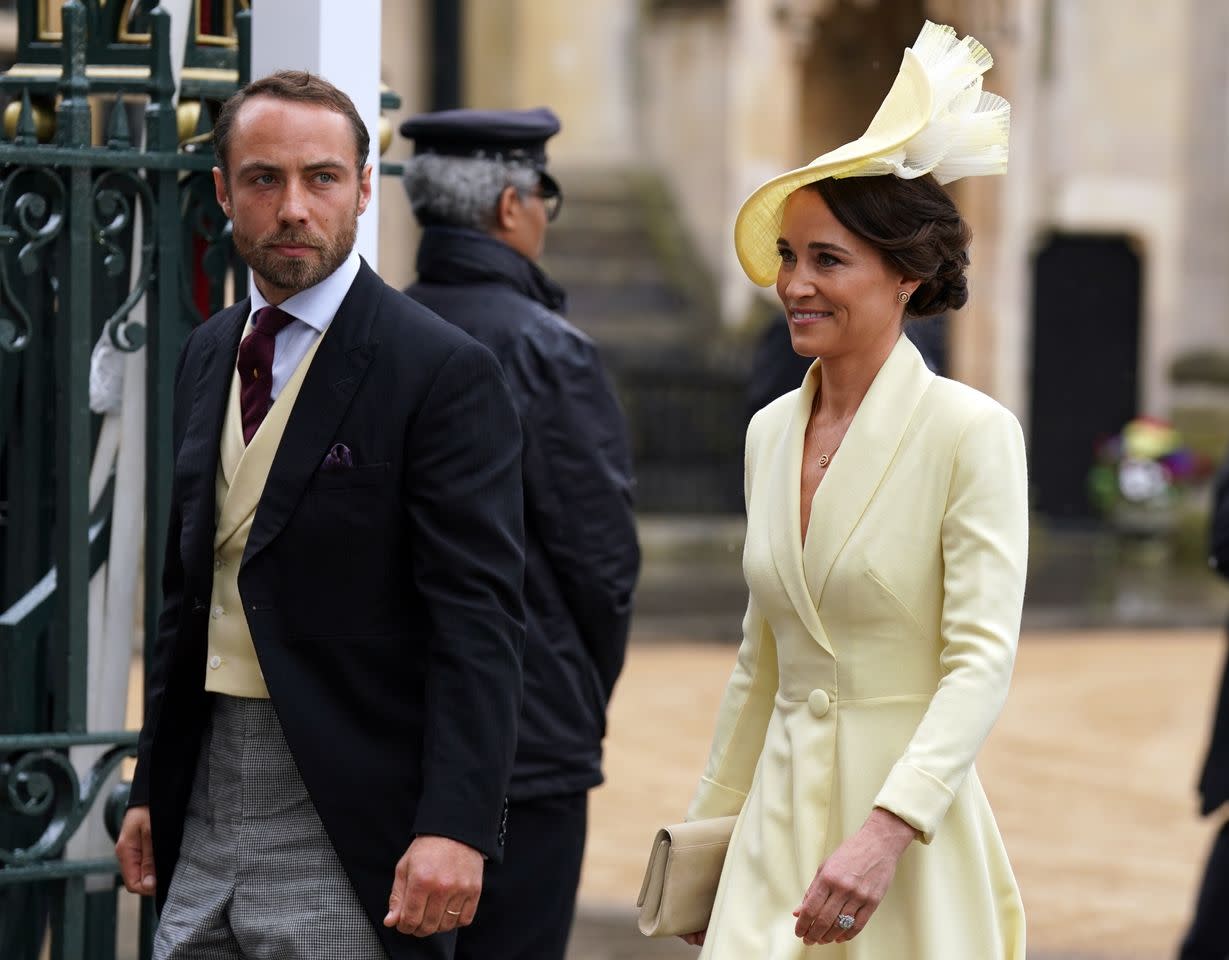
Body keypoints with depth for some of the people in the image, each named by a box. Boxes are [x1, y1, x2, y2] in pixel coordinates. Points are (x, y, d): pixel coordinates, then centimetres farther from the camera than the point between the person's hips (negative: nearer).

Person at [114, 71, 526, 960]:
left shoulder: (444, 370, -10)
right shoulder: (208, 356, 13)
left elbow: (479, 619, -16)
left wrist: (455, 827, -24)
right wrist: (152, 788, 18)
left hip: (350, 819, -6)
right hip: (207, 819, 7)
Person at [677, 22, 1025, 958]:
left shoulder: (973, 432, -9)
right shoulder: (770, 431, 10)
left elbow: (982, 661, -15)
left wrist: (885, 829, -25)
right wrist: (710, 831, 19)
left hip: (910, 827, -5)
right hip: (778, 823, 5)